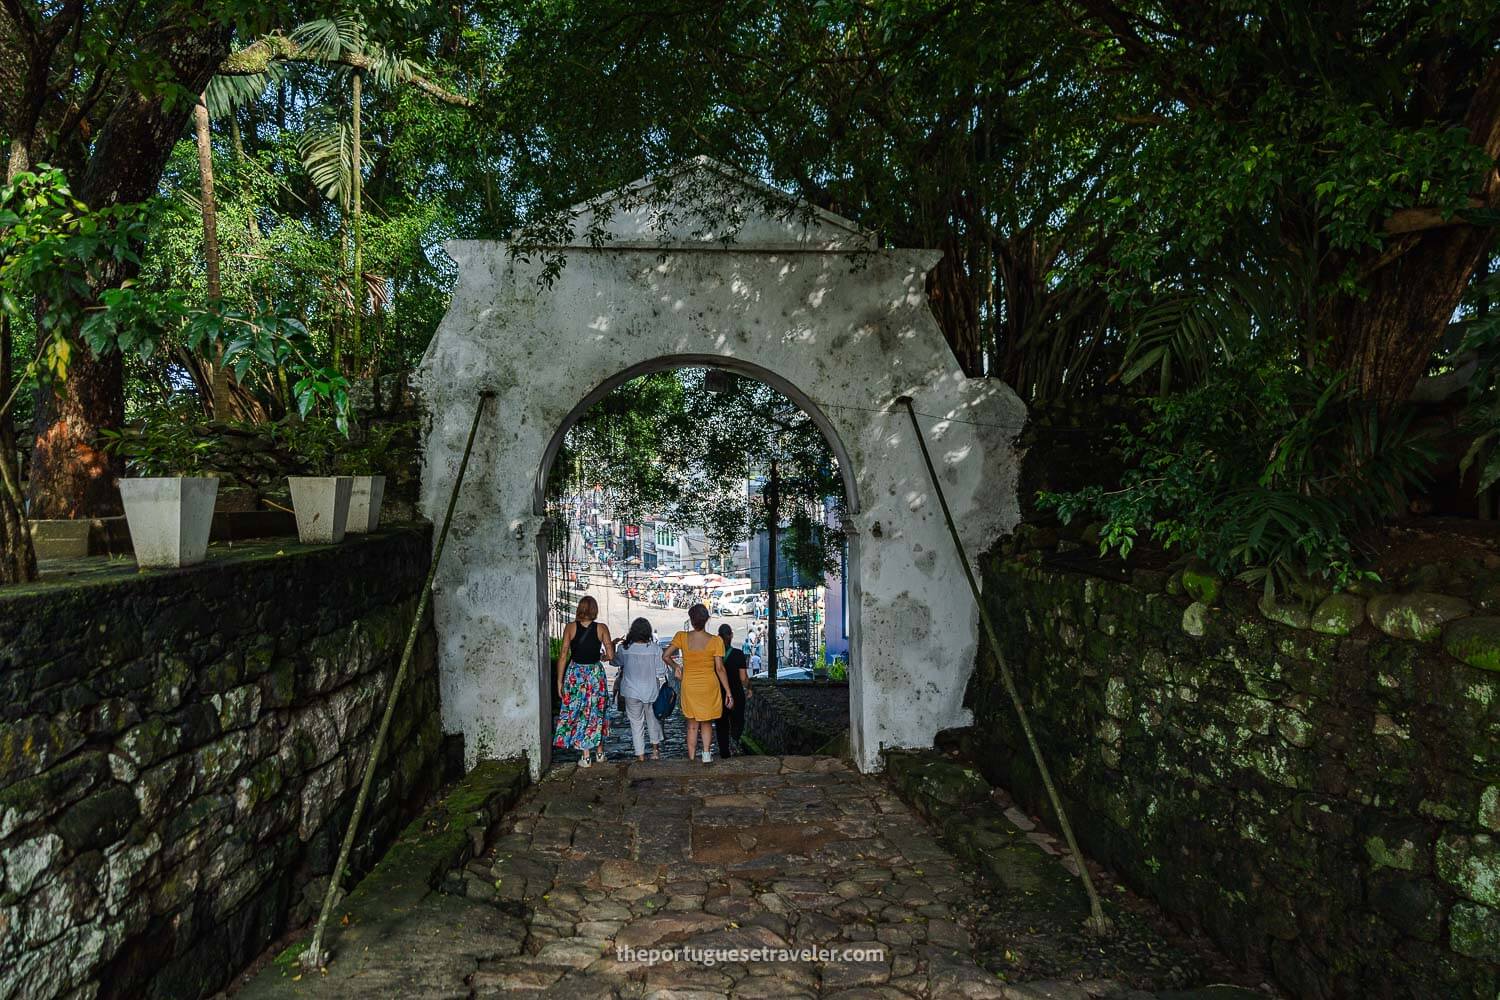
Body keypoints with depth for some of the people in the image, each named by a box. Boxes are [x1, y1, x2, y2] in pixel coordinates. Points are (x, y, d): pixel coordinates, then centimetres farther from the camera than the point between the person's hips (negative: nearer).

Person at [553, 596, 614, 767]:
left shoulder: (570, 627, -6)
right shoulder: (601, 628, -6)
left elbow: (563, 655, -6)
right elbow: (610, 655, -7)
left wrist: (560, 681, 0)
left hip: (575, 673, -1)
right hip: (596, 673, 1)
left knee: (578, 712, 9)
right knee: (597, 712, 17)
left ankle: (586, 756, 11)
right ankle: (599, 751, 28)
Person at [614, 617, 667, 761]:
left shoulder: (624, 648, -11)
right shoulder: (655, 648, -14)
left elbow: (618, 662, 9)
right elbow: (661, 671, -8)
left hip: (631, 691, 0)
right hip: (651, 690, 0)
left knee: (636, 722, 11)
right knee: (653, 719, 24)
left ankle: (640, 754, 14)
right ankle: (655, 746, 21)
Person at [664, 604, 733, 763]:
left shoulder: (682, 637, -8)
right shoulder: (715, 641, -11)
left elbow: (665, 656, -7)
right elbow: (720, 668, -11)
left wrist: (675, 666, 13)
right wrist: (728, 692, -5)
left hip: (689, 686, 1)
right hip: (709, 686, -1)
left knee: (692, 725, 14)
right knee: (706, 723, 18)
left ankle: (691, 758, 15)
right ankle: (706, 753, 0)